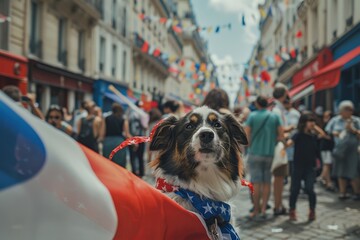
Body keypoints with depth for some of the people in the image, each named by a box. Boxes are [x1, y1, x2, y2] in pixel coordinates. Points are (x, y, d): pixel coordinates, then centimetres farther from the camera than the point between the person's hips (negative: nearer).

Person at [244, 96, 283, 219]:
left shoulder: (252, 116, -4)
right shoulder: (275, 116, 3)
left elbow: (246, 135, -8)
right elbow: (281, 135, -1)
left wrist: (250, 146, 8)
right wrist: (272, 142, 13)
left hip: (255, 153, -2)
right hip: (270, 153, 2)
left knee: (256, 182, 1)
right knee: (267, 183, 9)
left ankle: (256, 210, 5)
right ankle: (263, 208, 10)